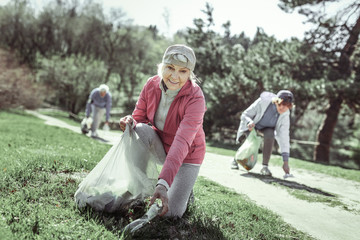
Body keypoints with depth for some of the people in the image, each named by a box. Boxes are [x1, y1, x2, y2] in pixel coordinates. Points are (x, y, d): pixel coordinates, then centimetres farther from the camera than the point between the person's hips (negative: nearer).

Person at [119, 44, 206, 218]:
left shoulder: (195, 98, -31)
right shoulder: (151, 85, -16)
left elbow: (182, 143, -42)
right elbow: (139, 118, -6)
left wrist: (163, 184, -53)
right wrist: (130, 123, -34)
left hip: (188, 154, -4)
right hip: (160, 142, 4)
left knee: (171, 213, -10)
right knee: (142, 130, -30)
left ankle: (185, 187, 23)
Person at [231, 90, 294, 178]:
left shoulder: (285, 115, -28)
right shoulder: (263, 102, -35)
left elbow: (284, 137, -29)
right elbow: (244, 115, -24)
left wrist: (286, 161, -35)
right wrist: (249, 122, -48)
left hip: (266, 128, 1)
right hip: (250, 124, -1)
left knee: (270, 135, -32)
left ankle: (265, 166, -22)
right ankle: (235, 160, 20)